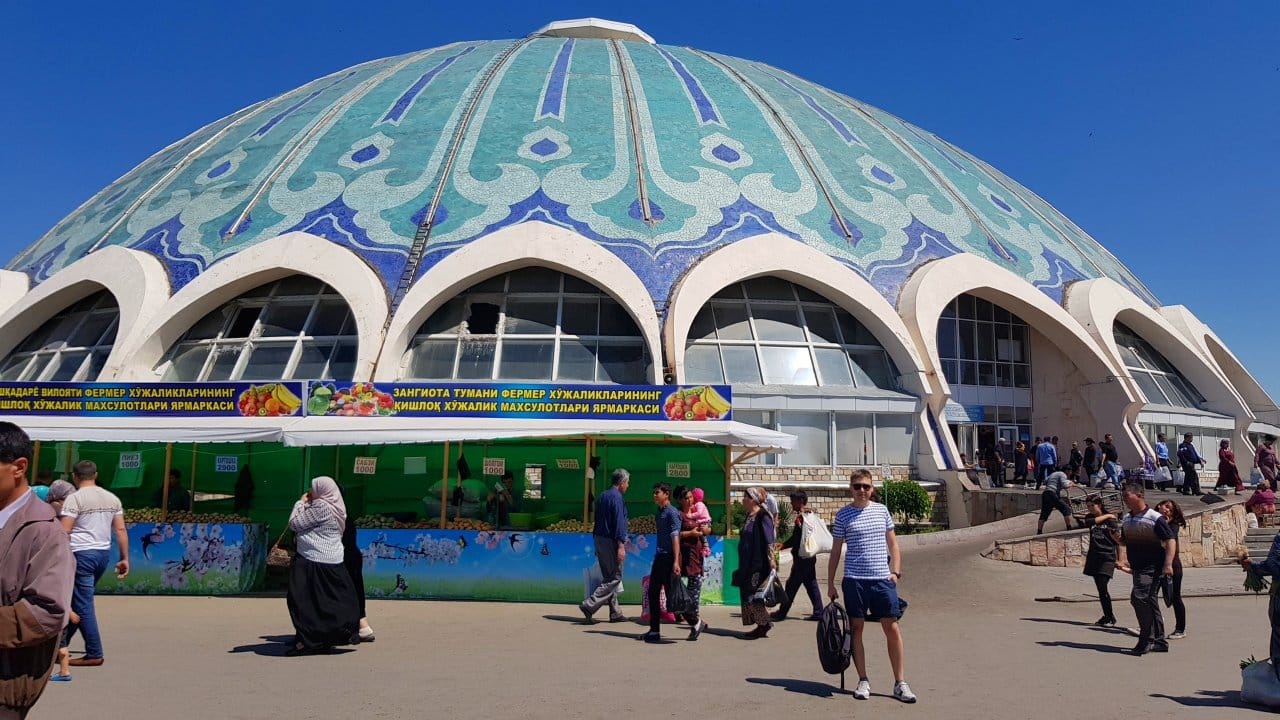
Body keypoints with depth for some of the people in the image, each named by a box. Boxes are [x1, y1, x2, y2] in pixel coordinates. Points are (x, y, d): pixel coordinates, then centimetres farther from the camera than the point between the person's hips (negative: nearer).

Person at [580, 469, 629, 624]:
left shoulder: (602, 496, 14)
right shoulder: (617, 497, -12)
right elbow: (619, 522, -20)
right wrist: (621, 545, -22)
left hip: (599, 538, 9)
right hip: (611, 541, -9)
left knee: (609, 577, 14)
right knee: (615, 578, -5)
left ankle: (615, 613, 19)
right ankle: (589, 605, -14)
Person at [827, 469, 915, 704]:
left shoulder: (882, 510, 7)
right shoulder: (843, 515, 1)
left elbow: (892, 543, 14)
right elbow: (836, 551, 4)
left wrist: (896, 571, 3)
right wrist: (831, 584, 2)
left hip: (883, 579, 2)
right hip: (854, 580, -2)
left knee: (892, 628, 1)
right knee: (856, 628, 4)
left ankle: (900, 683, 12)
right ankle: (863, 681, 15)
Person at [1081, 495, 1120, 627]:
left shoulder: (1110, 519, -2)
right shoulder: (1090, 517, 9)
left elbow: (1118, 539, 0)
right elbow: (1088, 523, -15)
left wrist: (1115, 535, -22)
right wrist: (1106, 516, -10)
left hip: (1107, 557, -5)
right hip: (1094, 556, 5)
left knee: (1102, 587, -12)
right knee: (1100, 588, 7)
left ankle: (1110, 617, 0)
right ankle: (1107, 616, 18)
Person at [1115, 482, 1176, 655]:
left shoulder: (1155, 518, -12)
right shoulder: (1127, 519, 10)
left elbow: (1170, 541, -15)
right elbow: (1124, 541, 21)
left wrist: (1168, 564, -23)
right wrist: (1122, 560, 9)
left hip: (1152, 567, -8)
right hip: (1137, 568, 8)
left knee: (1139, 597, -19)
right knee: (1150, 603, 14)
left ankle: (1146, 639, -9)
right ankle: (1159, 641, 23)